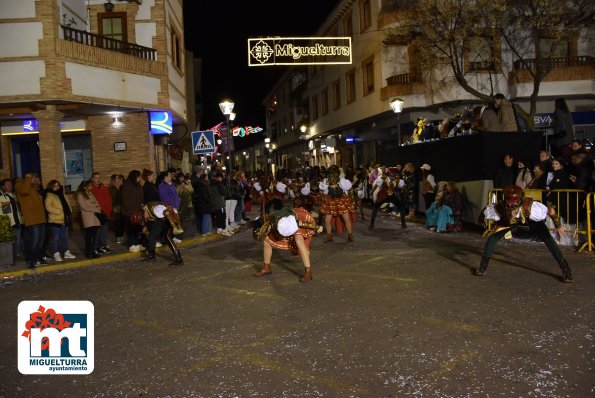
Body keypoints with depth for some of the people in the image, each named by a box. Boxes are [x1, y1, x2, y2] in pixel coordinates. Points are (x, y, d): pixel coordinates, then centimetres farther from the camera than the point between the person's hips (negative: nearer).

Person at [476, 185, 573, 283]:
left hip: (531, 219, -1)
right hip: (507, 221, 1)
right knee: (492, 237, -9)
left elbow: (551, 210, -26)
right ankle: (482, 268, 8)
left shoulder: (530, 207, -45)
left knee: (548, 239, -16)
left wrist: (558, 226, -12)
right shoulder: (499, 209, -41)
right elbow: (484, 214, -19)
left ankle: (566, 271, -1)